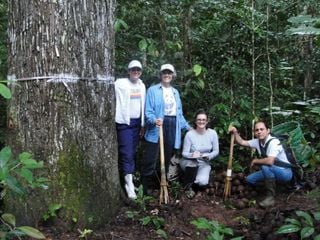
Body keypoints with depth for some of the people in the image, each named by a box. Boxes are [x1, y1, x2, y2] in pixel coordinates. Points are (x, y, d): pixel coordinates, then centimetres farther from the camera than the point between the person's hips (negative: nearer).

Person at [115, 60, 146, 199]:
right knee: (126, 152, -10)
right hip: (124, 122, -6)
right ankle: (129, 182, -10)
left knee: (132, 152, 11)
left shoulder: (142, 86, 11)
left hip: (137, 122, 6)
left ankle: (127, 177, 22)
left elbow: (142, 105, 15)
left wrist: (142, 124, 15)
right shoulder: (120, 83, -7)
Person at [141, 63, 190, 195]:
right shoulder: (153, 90, -1)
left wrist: (187, 126, 18)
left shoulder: (175, 92, 17)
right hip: (158, 126, -5)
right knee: (151, 158, -5)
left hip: (172, 126, 5)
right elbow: (148, 111, -8)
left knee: (167, 157, 10)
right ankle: (147, 186, 4)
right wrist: (154, 120, -27)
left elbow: (179, 113, 21)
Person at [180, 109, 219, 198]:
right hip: (189, 162, -1)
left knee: (202, 182, -27)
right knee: (192, 163, -38)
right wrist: (192, 155, -37)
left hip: (204, 163, 1)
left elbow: (216, 151, -3)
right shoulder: (189, 134, -18)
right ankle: (187, 186, -10)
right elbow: (184, 153, -15)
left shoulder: (213, 133, -11)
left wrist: (207, 156, -23)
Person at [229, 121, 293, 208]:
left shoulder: (274, 142, -27)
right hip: (271, 171, 8)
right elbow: (242, 142, 6)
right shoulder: (257, 141, -3)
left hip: (285, 172, -8)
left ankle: (270, 197, -22)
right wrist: (235, 132, -11)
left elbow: (270, 161, -39)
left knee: (265, 166, -33)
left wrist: (255, 161, -22)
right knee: (250, 179, 1)